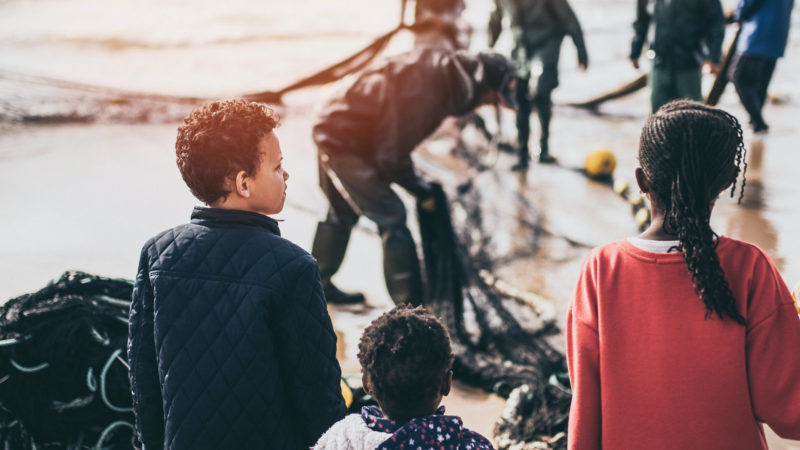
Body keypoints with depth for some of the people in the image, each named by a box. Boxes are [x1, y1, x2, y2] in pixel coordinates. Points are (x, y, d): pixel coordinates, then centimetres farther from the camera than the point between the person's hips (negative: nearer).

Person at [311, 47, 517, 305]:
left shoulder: (441, 68, -3)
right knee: (392, 219, -8)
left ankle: (318, 285, 43)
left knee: (343, 212, 26)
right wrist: (421, 191, -9)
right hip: (346, 144, -10)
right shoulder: (426, 96, -31)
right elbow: (390, 158, -23)